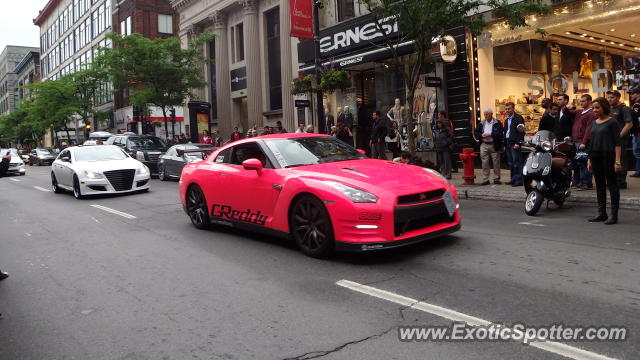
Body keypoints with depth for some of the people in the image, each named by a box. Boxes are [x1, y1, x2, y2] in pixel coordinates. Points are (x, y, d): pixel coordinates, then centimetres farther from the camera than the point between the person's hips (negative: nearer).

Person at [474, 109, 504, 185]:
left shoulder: (497, 123, 1)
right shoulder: (481, 124, 13)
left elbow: (499, 134, -11)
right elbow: (476, 134, 10)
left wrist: (490, 134, -17)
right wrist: (481, 135, -9)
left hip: (494, 145, -3)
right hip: (484, 145, 3)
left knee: (496, 163, 2)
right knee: (484, 163, 0)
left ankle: (496, 179, 11)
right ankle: (485, 179, 4)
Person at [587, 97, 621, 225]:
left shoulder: (612, 122, -6)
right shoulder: (594, 123, 14)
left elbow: (617, 142, -10)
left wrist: (617, 160, -16)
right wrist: (589, 159, 17)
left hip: (608, 156, -7)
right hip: (596, 157, 7)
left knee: (612, 185, -1)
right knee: (599, 186, 11)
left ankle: (614, 215, 3)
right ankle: (602, 213, 18)